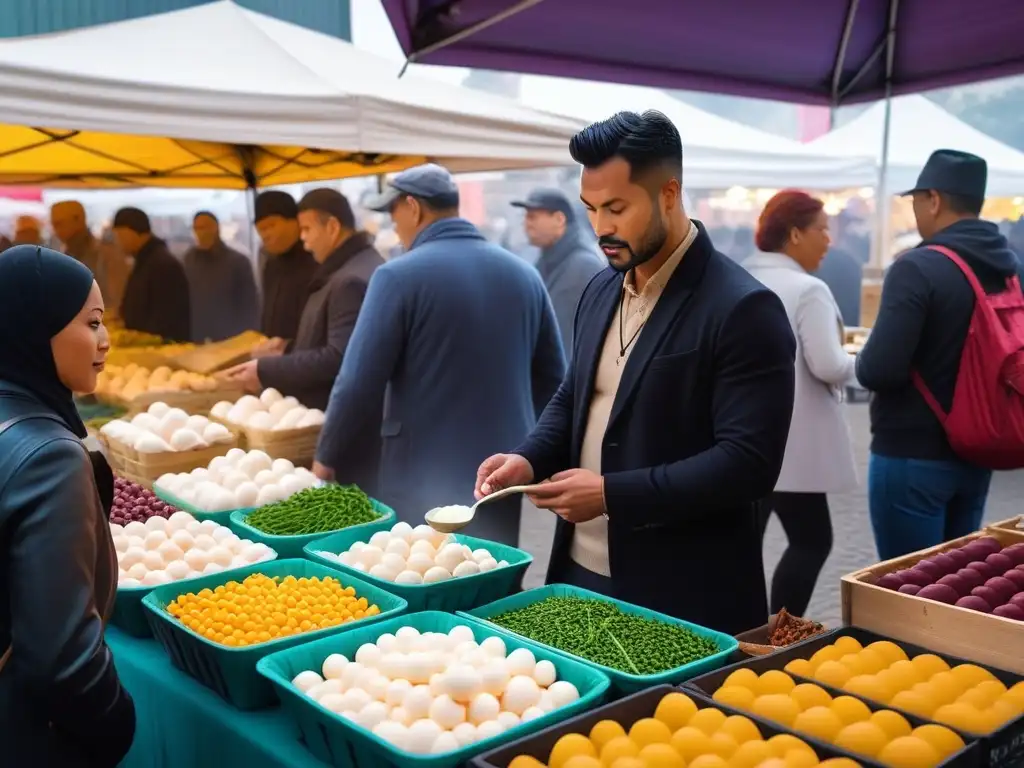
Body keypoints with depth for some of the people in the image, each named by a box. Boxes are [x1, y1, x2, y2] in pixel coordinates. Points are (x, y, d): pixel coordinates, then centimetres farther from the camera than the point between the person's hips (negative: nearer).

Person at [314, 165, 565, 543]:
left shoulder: (400, 276, -11)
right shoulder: (524, 274, 6)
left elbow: (359, 383, -12)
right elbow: (552, 380, 11)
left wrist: (327, 457, 2)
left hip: (424, 481, -5)